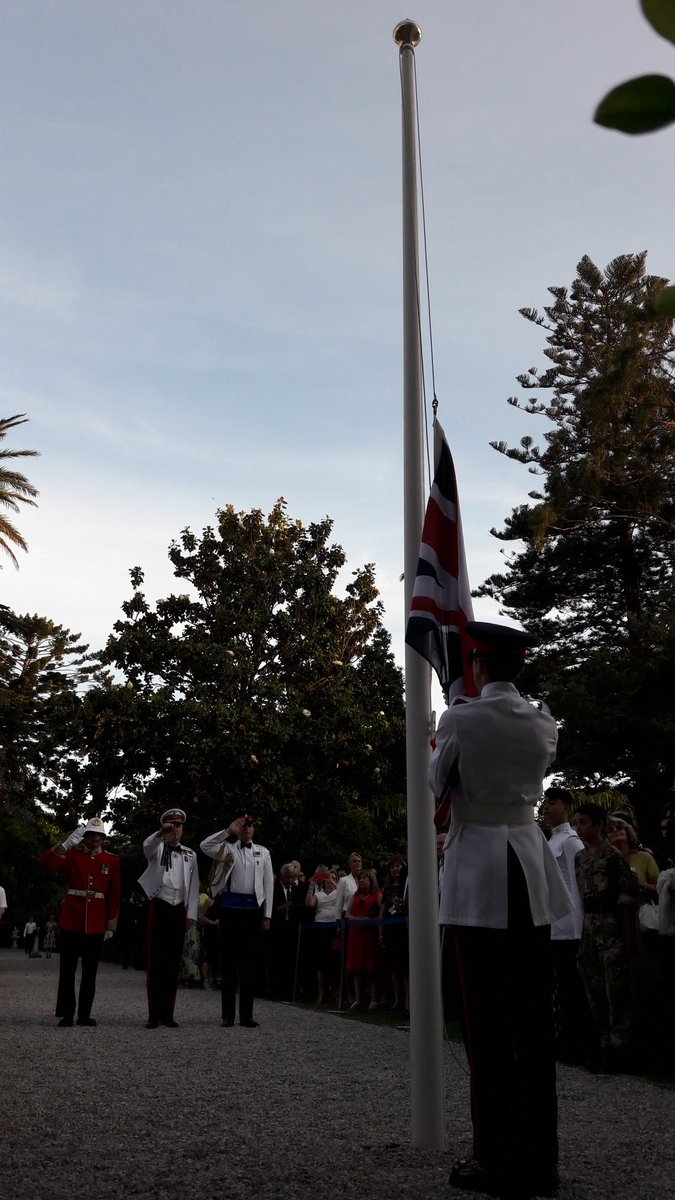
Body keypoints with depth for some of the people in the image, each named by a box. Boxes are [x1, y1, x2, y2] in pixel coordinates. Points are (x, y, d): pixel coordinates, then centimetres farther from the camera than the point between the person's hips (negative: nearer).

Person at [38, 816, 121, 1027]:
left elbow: (114, 894, 6)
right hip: (71, 921, -1)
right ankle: (66, 1014, 11)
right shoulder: (72, 855, 3)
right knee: (67, 970, 3)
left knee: (90, 972, 6)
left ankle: (85, 1014, 15)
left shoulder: (112, 861, 5)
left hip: (96, 924, 1)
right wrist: (67, 843, -20)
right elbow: (46, 862, -14)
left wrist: (111, 924, 4)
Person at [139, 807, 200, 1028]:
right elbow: (147, 846, -22)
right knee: (156, 961, -3)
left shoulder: (190, 854, 12)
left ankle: (168, 1014, 10)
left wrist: (191, 914, 3)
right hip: (159, 907, -3)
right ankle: (154, 1014, 0)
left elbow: (194, 886, 10)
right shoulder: (157, 848, 4)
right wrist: (161, 833, -43)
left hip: (179, 910, 3)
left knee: (174, 961, 4)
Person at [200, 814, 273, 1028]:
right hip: (230, 908, -1)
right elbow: (205, 846, -12)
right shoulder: (227, 849, 7)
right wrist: (228, 831, -14)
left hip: (253, 909, 1)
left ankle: (246, 1014, 10)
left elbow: (268, 884, 9)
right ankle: (228, 1014, 8)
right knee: (229, 960, 2)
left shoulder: (263, 852, 11)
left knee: (249, 961, 4)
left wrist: (267, 914, 4)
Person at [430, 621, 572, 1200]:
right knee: (534, 1016, 9)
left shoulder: (459, 720, -8)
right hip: (530, 869, 5)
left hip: (479, 871, -4)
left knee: (488, 1020, 1)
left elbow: (438, 784, 6)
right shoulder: (543, 723, 5)